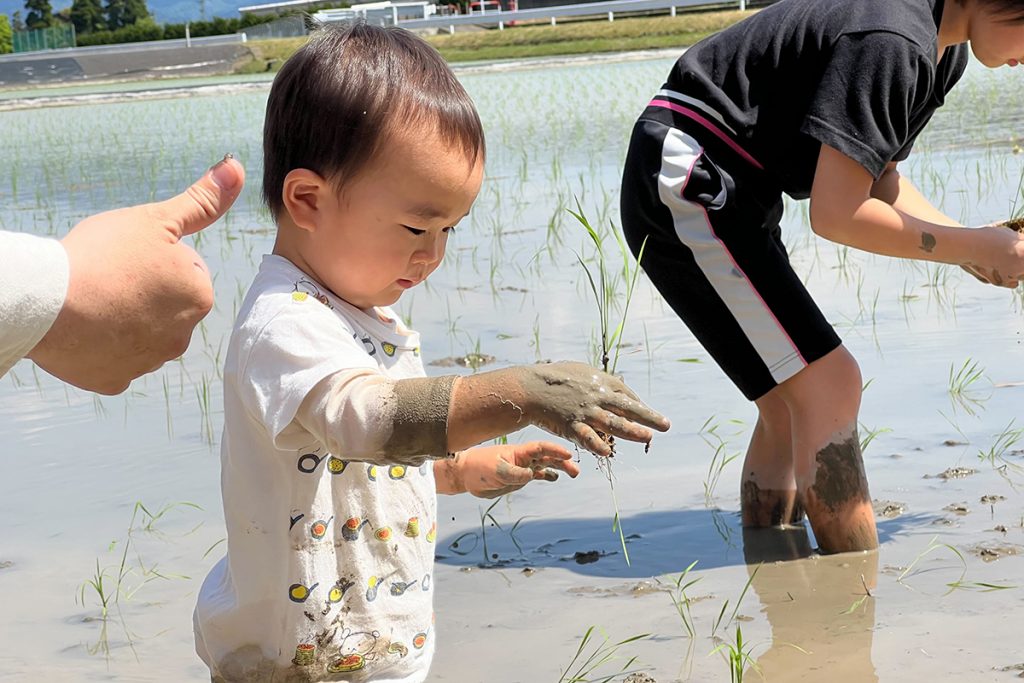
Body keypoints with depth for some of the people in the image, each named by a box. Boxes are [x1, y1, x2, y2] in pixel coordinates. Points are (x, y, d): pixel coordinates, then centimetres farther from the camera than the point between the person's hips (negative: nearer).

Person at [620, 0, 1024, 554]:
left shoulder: (946, 49, 8)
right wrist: (970, 247, -15)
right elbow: (835, 214, -23)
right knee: (828, 387, -13)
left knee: (789, 412, 10)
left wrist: (972, 245, -1)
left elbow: (877, 181, 12)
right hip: (687, 182, -11)